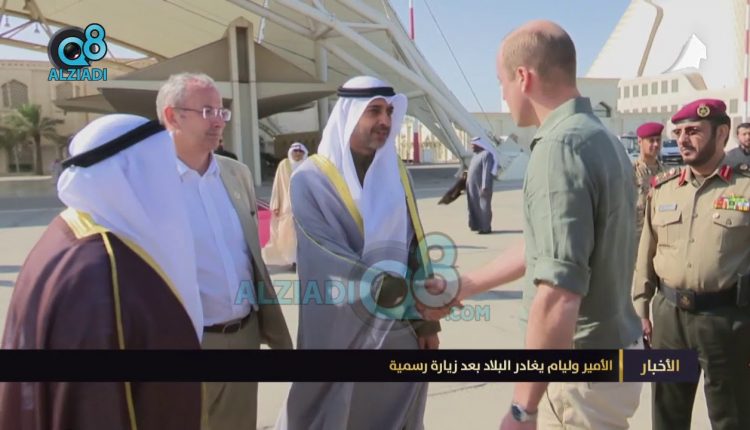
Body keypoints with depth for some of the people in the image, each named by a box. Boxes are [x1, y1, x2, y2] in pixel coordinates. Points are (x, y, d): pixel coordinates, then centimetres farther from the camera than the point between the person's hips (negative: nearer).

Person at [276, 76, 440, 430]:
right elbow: (323, 259, -16)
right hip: (340, 331, -4)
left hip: (401, 329, 5)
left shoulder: (396, 174, 7)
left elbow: (414, 248, 7)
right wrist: (378, 284, -28)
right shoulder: (310, 180, -8)